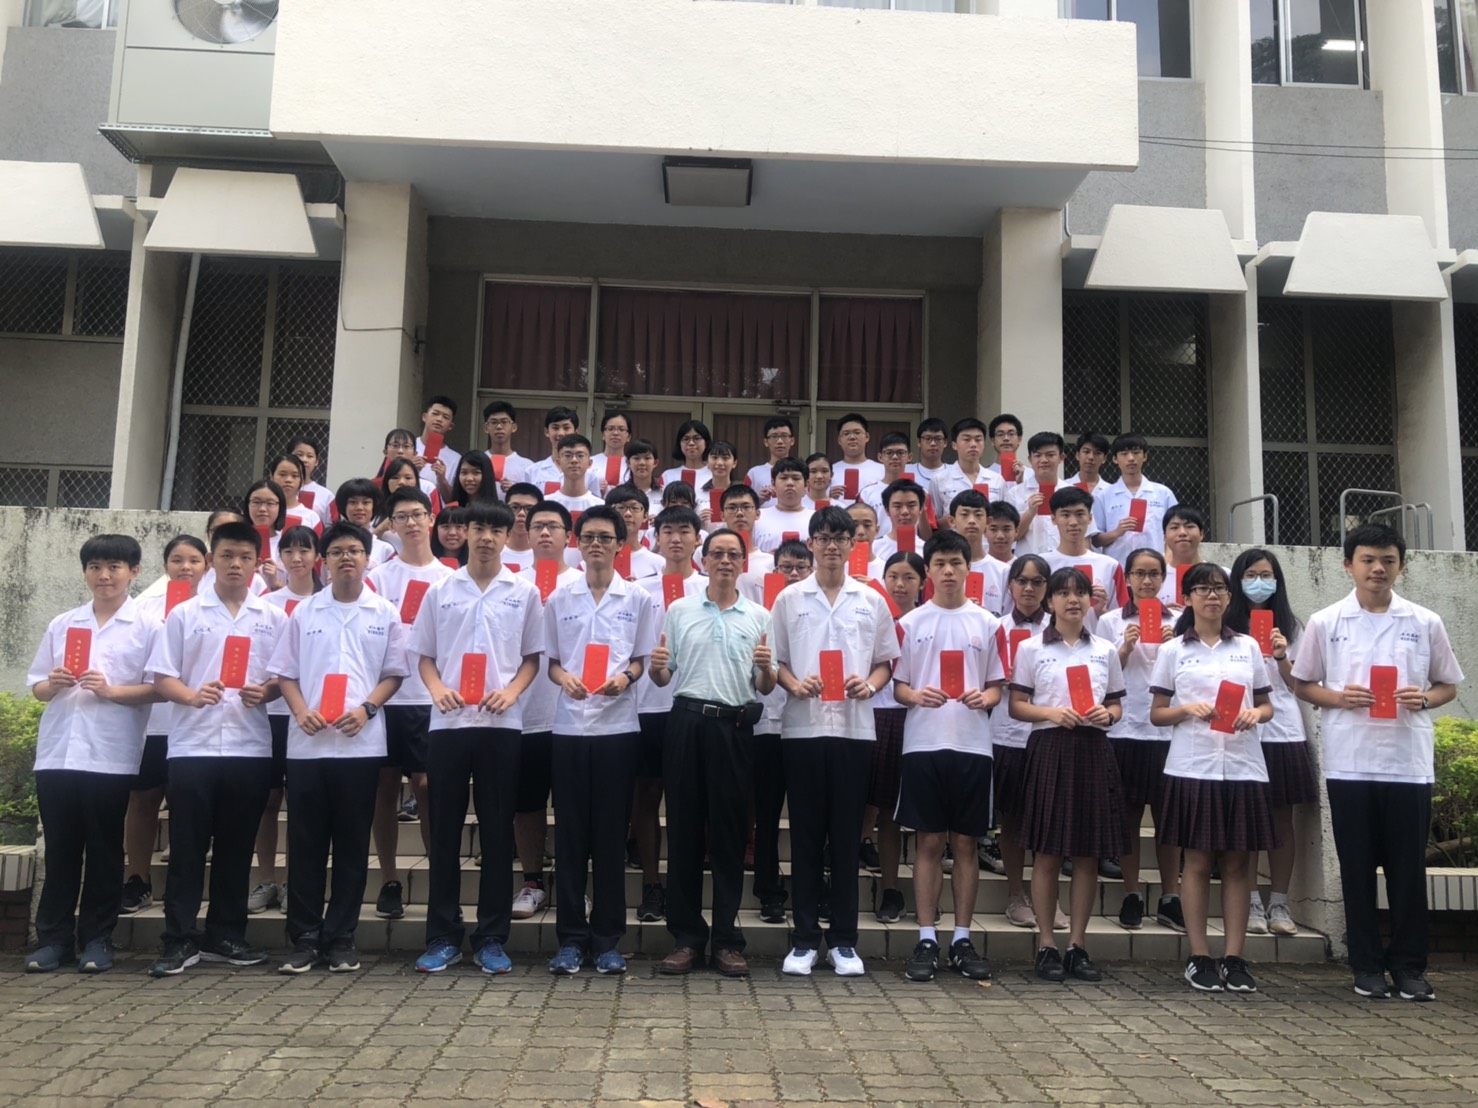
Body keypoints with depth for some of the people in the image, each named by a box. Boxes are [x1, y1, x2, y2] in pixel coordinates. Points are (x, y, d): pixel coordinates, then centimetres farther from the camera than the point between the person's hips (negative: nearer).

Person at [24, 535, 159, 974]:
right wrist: (51, 685, -7)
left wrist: (112, 690, -18)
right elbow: (35, 684, 14)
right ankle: (53, 938, 15)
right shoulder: (62, 624, 13)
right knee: (59, 849, 7)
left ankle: (97, 938, 12)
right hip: (57, 752, 3)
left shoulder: (147, 627, 2)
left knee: (104, 850, 4)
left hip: (110, 756, -3)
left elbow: (158, 688, -4)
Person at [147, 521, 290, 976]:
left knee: (236, 848, 8)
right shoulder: (184, 614, 5)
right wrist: (191, 695, -16)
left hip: (250, 747, 1)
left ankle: (225, 936, 18)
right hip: (193, 745, -1)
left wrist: (267, 691, -10)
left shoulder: (274, 618, 8)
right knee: (187, 847, 1)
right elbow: (161, 677, 3)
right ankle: (179, 940, 8)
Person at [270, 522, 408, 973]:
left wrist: (366, 708, -12)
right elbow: (284, 672, 9)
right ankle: (304, 938, 12)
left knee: (352, 843, 4)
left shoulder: (385, 614, 6)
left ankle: (341, 938, 13)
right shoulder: (304, 612, 9)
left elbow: (394, 674, 5)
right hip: (307, 743, 1)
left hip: (361, 744, -1)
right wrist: (301, 711, -9)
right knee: (306, 843, 4)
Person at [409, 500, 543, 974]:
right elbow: (423, 654, 11)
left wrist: (512, 690, -10)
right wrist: (437, 688, -9)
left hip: (501, 724, -1)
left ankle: (491, 938, 12)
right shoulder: (439, 591, 8)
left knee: (497, 832, 4)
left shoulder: (524, 593, 6)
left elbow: (533, 656, 8)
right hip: (448, 722, 1)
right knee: (444, 831, 5)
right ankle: (442, 936, 14)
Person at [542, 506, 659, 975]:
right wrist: (564, 679, -10)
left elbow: (643, 659, 7)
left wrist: (624, 678, -14)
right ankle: (571, 937, 12)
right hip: (569, 724, 1)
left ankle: (608, 939, 12)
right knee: (570, 832, 3)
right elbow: (551, 660, 11)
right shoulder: (559, 599, 9)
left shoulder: (639, 600, 5)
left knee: (611, 832, 3)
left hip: (618, 724, -1)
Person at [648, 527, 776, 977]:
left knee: (729, 831, 3)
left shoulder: (759, 616, 9)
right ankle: (686, 936, 12)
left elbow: (765, 688, 9)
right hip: (687, 721, 0)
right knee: (684, 828, 3)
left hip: (734, 726, 0)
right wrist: (656, 666, -13)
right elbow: (661, 679, 10)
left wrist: (765, 668, -13)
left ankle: (727, 938, 11)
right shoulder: (679, 610, 8)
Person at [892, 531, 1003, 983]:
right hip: (924, 743, -1)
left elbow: (997, 687, 9)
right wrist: (917, 696, -16)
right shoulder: (910, 623, 5)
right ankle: (926, 940, 10)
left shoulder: (987, 624, 7)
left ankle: (962, 940, 15)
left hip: (972, 744, 1)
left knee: (966, 843, 6)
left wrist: (984, 698, -13)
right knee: (929, 843, 3)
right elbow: (897, 686, 5)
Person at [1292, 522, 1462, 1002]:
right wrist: (1338, 698, -10)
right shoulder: (1325, 623, 3)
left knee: (1408, 866, 5)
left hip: (1409, 762, 0)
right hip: (1349, 762, 0)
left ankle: (1409, 964, 18)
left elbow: (1449, 684, 13)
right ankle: (1367, 964, 17)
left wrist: (1424, 699, -8)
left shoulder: (1425, 623, 5)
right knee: (1357, 867, 7)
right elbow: (1303, 684, 9)